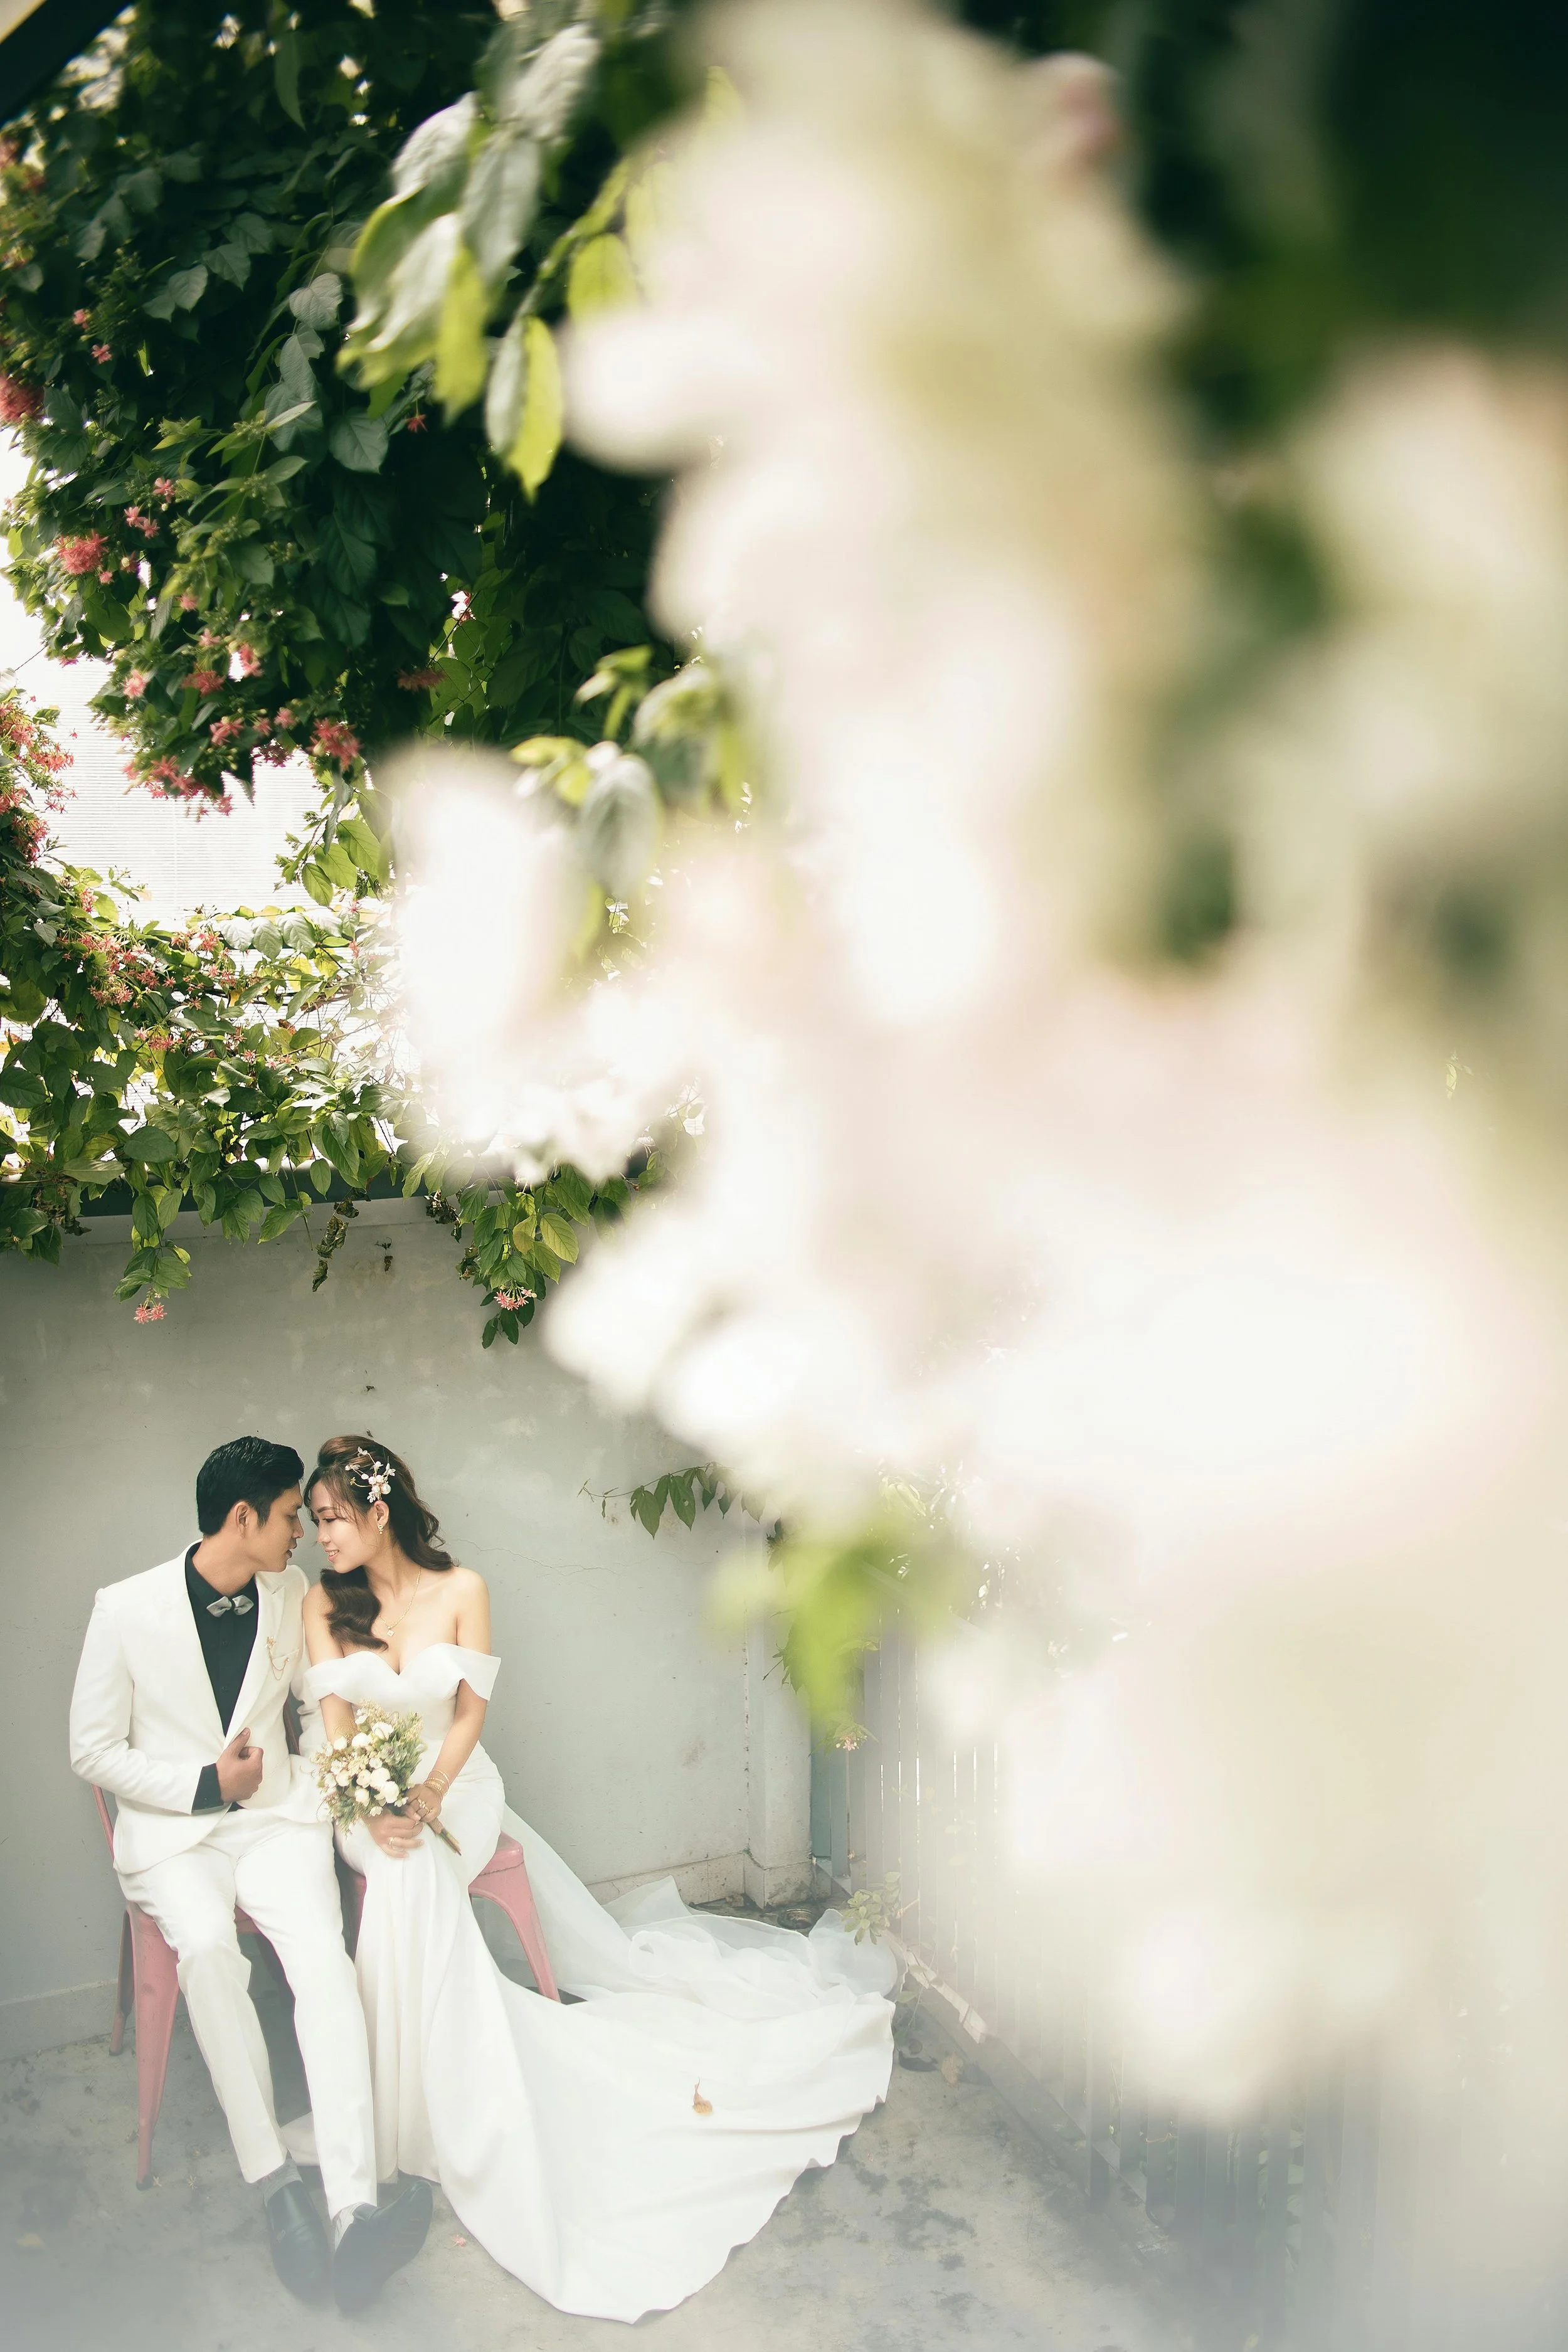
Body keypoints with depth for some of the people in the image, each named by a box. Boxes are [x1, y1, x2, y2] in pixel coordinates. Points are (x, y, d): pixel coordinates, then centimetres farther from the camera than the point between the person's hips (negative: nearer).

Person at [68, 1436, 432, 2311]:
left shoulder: (293, 1594, 5)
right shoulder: (126, 1610, -7)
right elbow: (95, 1751, -2)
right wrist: (206, 1783, -13)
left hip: (277, 1813, 2)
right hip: (171, 1830, -2)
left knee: (323, 1951, -27)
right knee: (208, 1947, -34)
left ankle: (353, 2208, -38)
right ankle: (276, 2182, -24)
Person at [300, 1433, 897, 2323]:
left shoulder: (461, 1590, -4)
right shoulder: (325, 1604, 0)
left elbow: (469, 1714, -2)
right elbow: (335, 1726, -5)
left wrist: (427, 1799, -18)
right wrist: (376, 1813, -21)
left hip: (455, 1790, 0)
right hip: (366, 1802, 1)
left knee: (411, 1883, -27)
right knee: (405, 1876, -28)